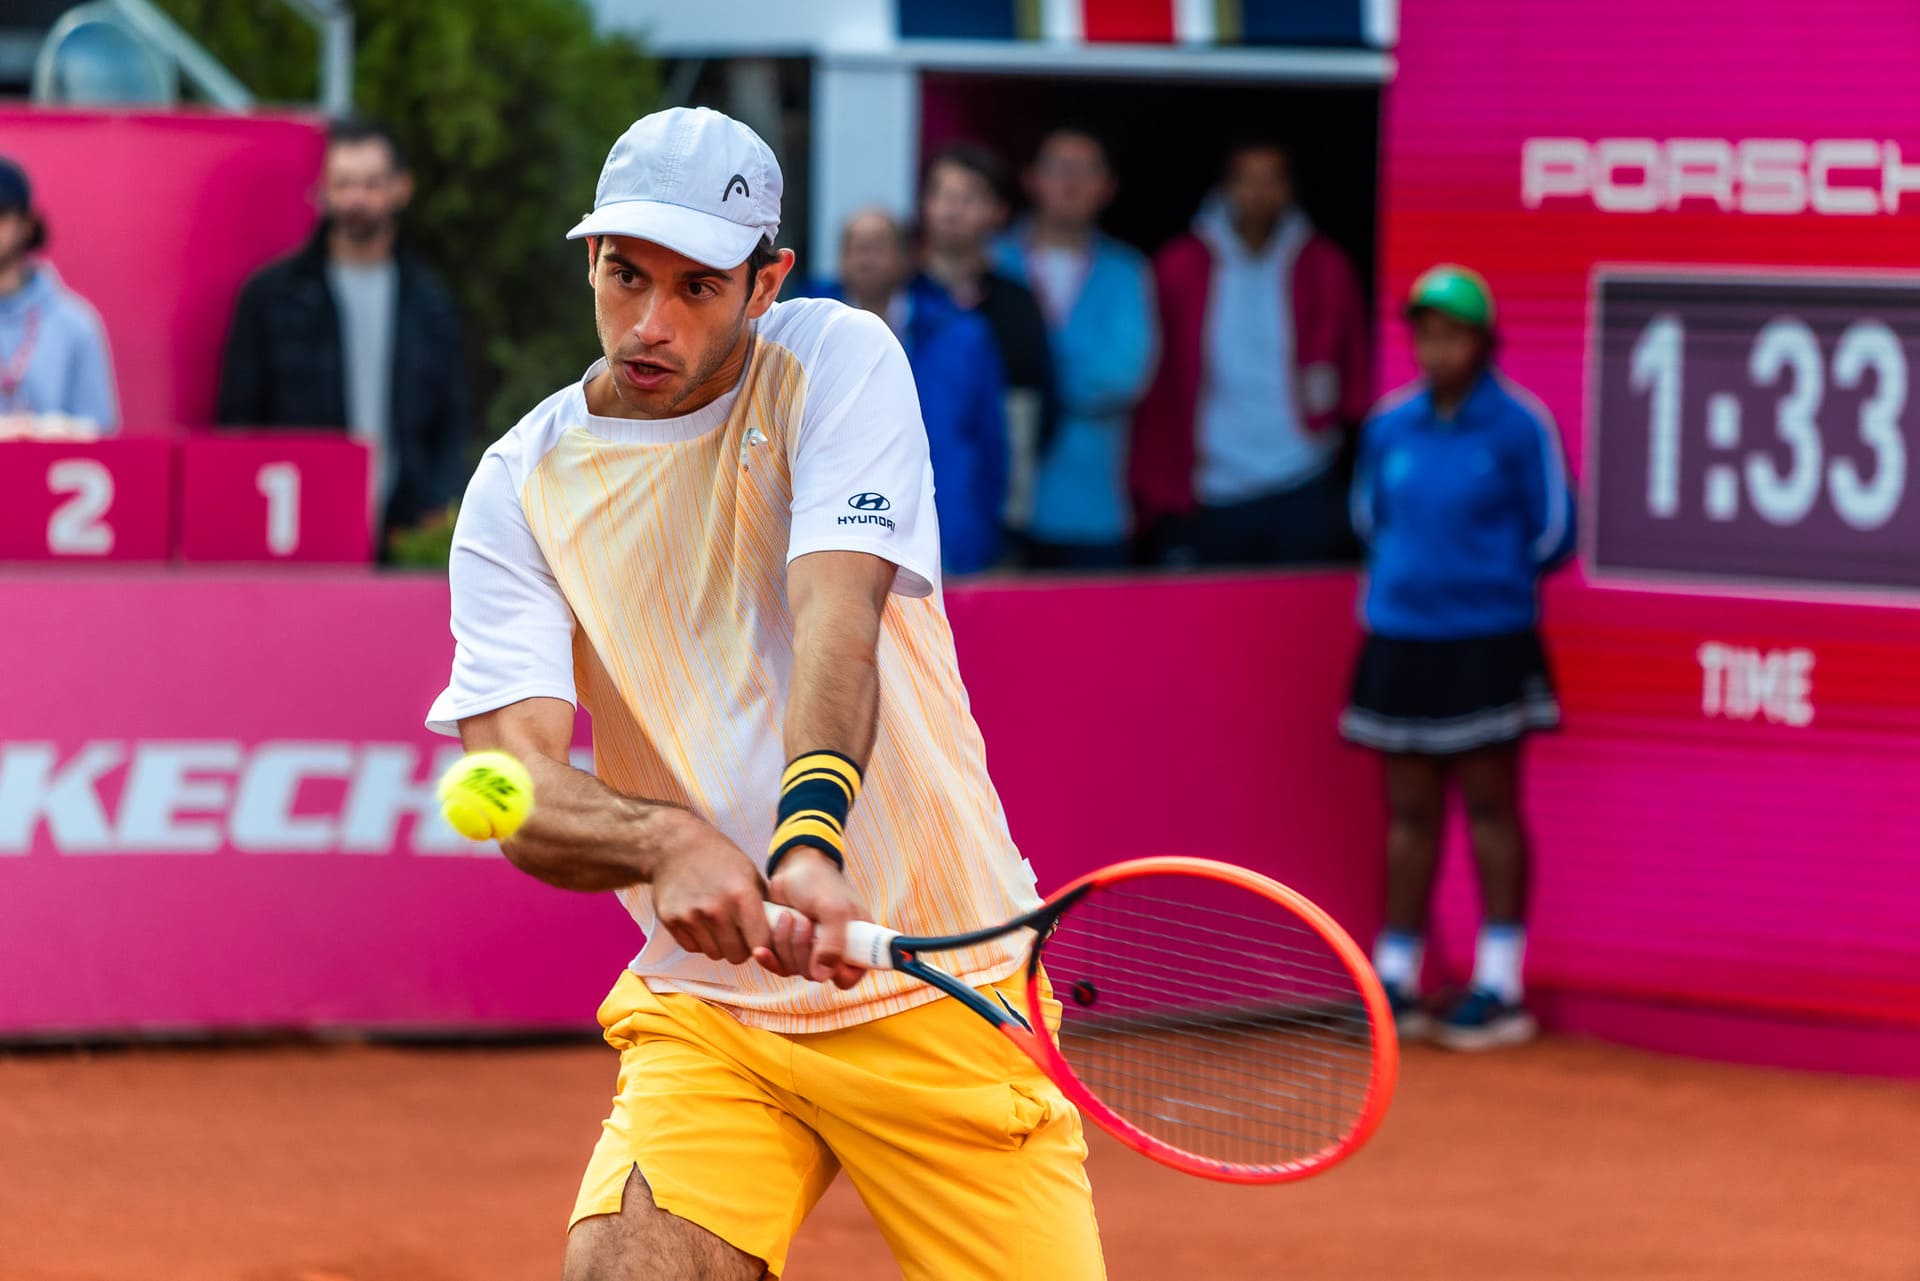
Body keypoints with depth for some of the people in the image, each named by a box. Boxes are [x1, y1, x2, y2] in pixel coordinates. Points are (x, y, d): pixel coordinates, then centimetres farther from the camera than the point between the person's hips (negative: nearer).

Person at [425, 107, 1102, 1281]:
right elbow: (519, 789, -11)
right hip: (705, 1004, 1)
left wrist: (811, 838, -40)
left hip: (938, 986, -1)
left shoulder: (835, 361, -5)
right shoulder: (521, 489, 0)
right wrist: (666, 844, -33)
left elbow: (839, 613, -21)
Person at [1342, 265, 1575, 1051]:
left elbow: (1553, 535, -3)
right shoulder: (1389, 427, 7)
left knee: (1489, 808, -1)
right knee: (1409, 811, 9)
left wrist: (1491, 569, 0)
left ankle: (1500, 987, 1)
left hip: (1488, 640, -4)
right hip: (1399, 634, 4)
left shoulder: (1519, 427, -7)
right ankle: (1396, 979, 14)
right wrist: (1403, 570, 8)